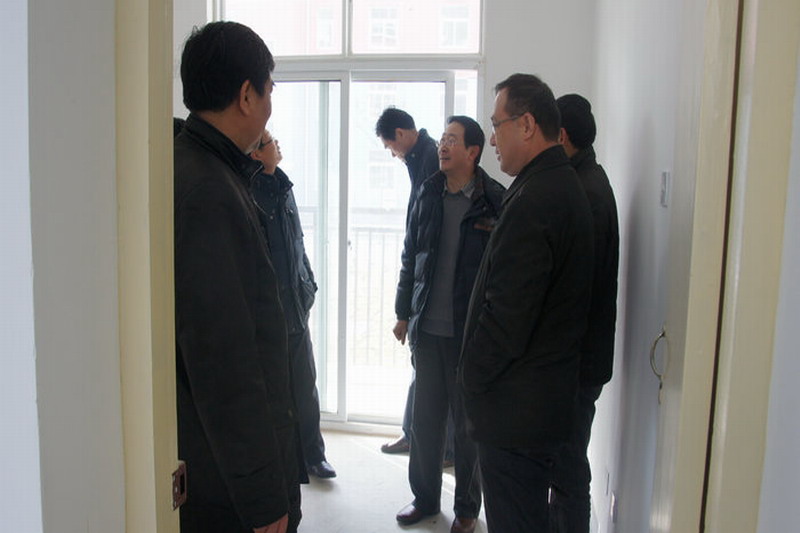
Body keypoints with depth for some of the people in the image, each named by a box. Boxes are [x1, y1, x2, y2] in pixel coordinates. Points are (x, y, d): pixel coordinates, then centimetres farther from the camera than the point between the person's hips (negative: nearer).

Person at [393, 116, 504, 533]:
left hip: (470, 331, -4)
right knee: (425, 417, 15)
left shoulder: (495, 201, -9)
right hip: (427, 327, 4)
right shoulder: (428, 194, 6)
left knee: (468, 422, 9)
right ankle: (425, 497, 33)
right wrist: (404, 313, 13)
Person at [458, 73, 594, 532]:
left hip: (517, 404, -10)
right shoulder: (568, 187, 11)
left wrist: (473, 375, -8)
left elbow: (507, 310, -24)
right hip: (552, 392, 10)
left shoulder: (533, 200, -22)